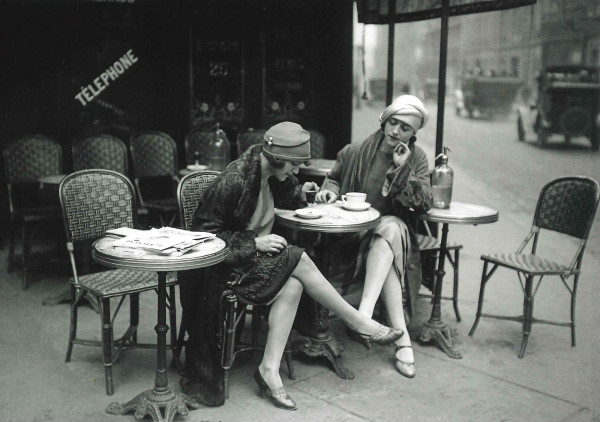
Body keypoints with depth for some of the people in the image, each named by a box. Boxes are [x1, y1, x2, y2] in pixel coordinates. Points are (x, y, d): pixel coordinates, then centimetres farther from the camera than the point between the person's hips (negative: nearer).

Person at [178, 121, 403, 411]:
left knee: (293, 285, -22)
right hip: (228, 264, -8)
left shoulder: (271, 176, 2)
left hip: (257, 256, 8)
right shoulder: (233, 182, -22)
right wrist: (254, 243, -23)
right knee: (298, 262, -23)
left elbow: (282, 198, 25)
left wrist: (301, 193, 5)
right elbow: (204, 232, -19)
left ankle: (270, 369, -20)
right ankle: (360, 324, -11)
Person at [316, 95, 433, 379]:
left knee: (390, 229, -37)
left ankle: (363, 314, -44)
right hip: (354, 231, -1)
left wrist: (402, 169, -16)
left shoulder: (417, 159, 5)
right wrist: (330, 191, -4)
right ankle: (401, 338, -35)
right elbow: (334, 178, 20)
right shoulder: (355, 152, 0)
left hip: (394, 228, 1)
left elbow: (424, 203, -6)